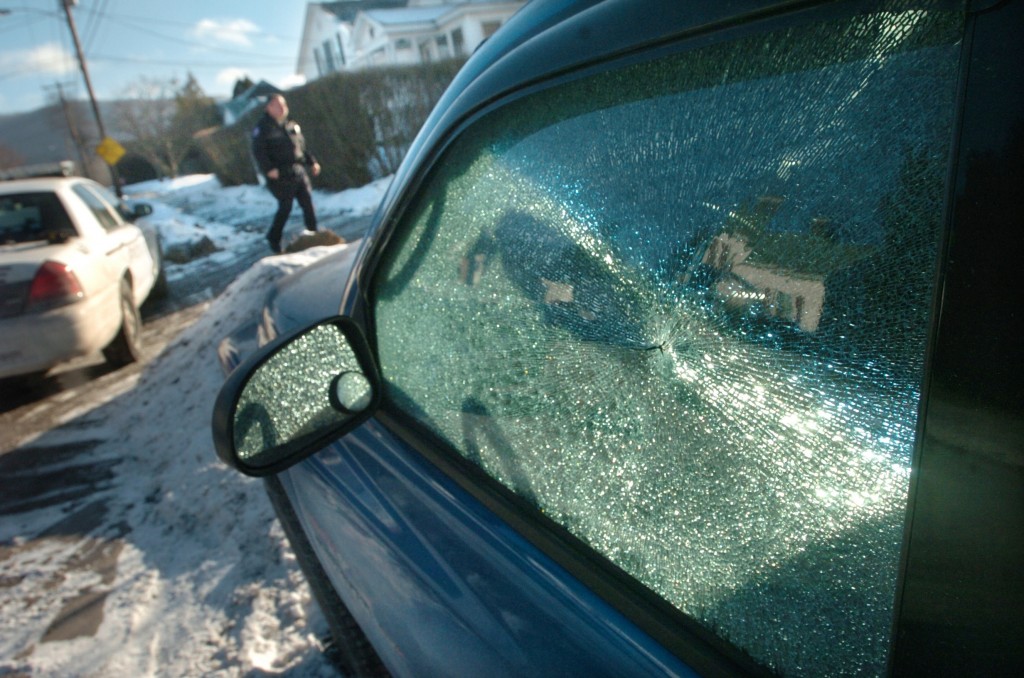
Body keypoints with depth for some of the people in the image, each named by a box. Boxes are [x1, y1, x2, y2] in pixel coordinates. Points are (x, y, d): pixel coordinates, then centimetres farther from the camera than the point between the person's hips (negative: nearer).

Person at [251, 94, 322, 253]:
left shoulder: (291, 125, 16)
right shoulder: (263, 127, -4)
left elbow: (302, 146, 23)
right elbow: (258, 151, -11)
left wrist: (311, 162, 12)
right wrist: (269, 169, -23)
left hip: (299, 171, 6)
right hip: (280, 175, -6)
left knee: (308, 203, 4)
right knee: (285, 207, -5)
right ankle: (274, 238, 12)